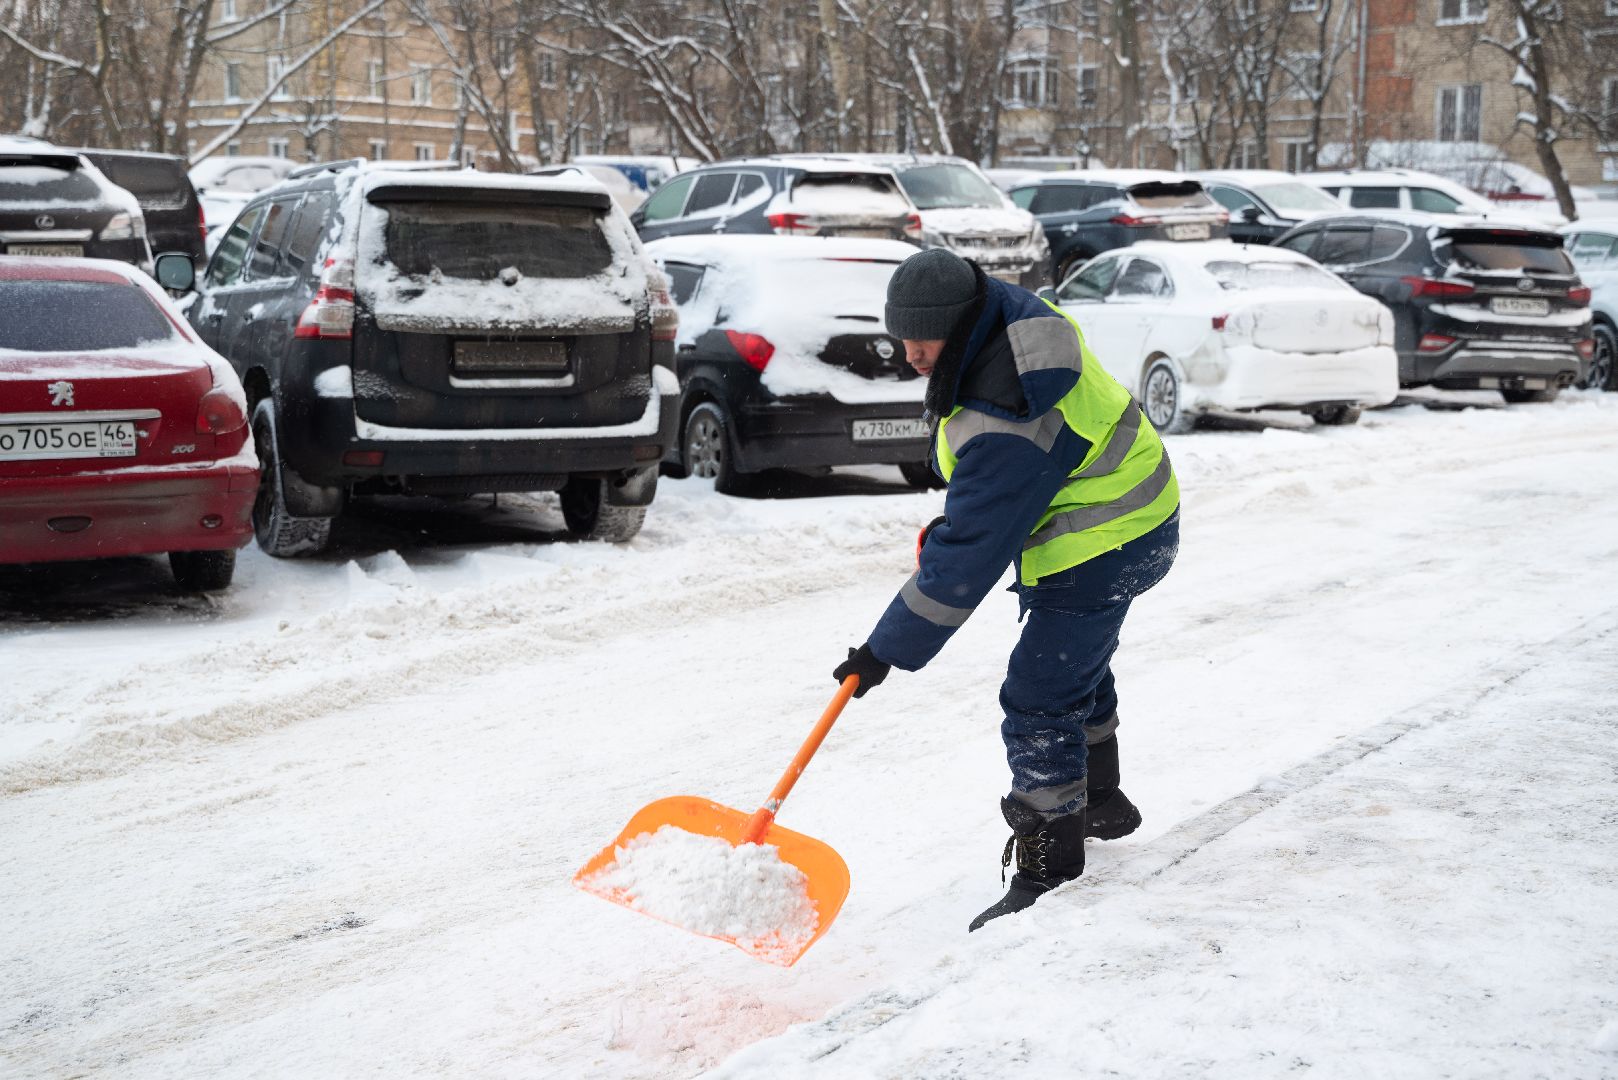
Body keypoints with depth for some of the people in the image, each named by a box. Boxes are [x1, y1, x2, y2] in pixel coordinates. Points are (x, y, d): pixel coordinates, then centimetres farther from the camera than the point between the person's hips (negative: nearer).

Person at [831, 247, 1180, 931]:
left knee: (1039, 705, -9)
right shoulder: (1012, 315, -4)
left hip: (1098, 552, -11)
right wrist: (950, 522, 15)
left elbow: (967, 554, -33)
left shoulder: (1001, 424, -35)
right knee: (1077, 668, 28)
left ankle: (1050, 870, 0)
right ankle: (1099, 802, 48)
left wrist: (889, 650, -28)